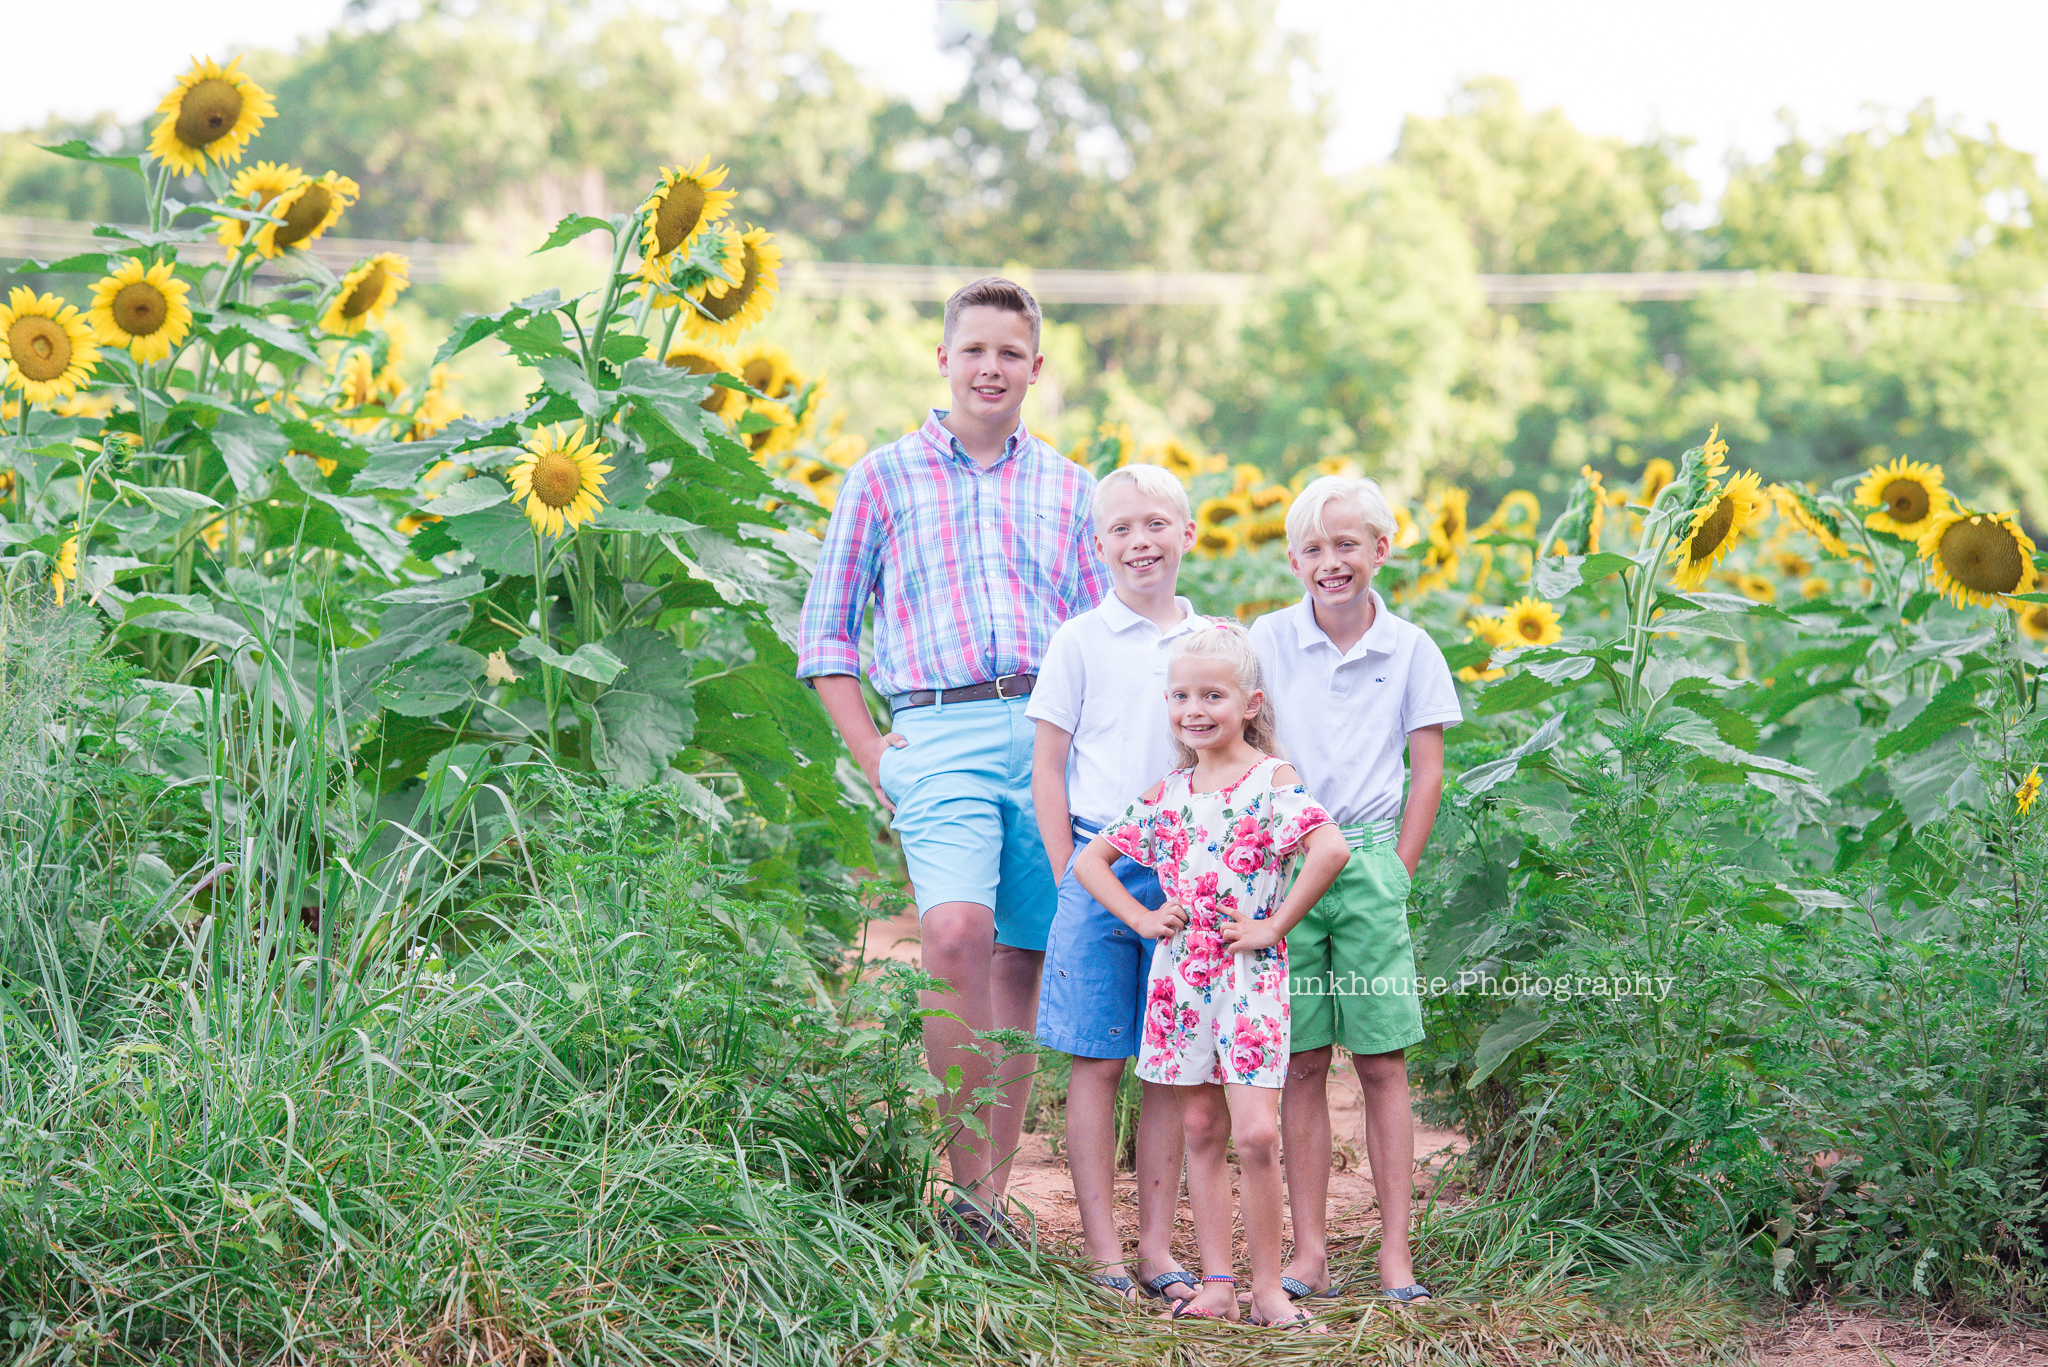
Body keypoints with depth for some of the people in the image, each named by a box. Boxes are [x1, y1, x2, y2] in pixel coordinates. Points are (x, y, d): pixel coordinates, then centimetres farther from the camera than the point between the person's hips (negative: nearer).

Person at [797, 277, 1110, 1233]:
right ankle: (965, 1181, -15)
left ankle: (993, 1194, 9)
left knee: (1022, 964, 2)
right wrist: (873, 757, 0)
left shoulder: (1067, 489, 18)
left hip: (1052, 737, 3)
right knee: (955, 936, -23)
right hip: (940, 732, -3)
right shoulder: (884, 478, 11)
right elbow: (825, 633, 11)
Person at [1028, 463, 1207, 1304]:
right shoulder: (1081, 641, 1)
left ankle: (1156, 1247, 12)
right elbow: (1048, 769, 2)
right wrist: (1072, 880, -4)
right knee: (1097, 1063, -1)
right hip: (1101, 864, -3)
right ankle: (1103, 1252, 4)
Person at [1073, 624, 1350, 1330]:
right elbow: (1090, 859, 17)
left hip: (1249, 977, -5)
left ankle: (1266, 1288, 0)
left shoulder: (1273, 779, -6)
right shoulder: (1166, 794, 9)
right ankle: (1216, 1284, 13)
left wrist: (1273, 926, -18)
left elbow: (1330, 848, -22)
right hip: (1180, 976, 5)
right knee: (1201, 1132, 8)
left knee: (1255, 1134, -10)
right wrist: (1142, 919, 4)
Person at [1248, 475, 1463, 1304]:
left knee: (1382, 1063, 1)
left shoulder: (1409, 649, 3)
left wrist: (1396, 873, 0)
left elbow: (1428, 771, 6)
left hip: (1370, 863, 0)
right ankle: (1309, 1250, 7)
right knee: (1301, 1064, 2)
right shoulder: (1267, 641, 2)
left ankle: (1395, 1251, 5)